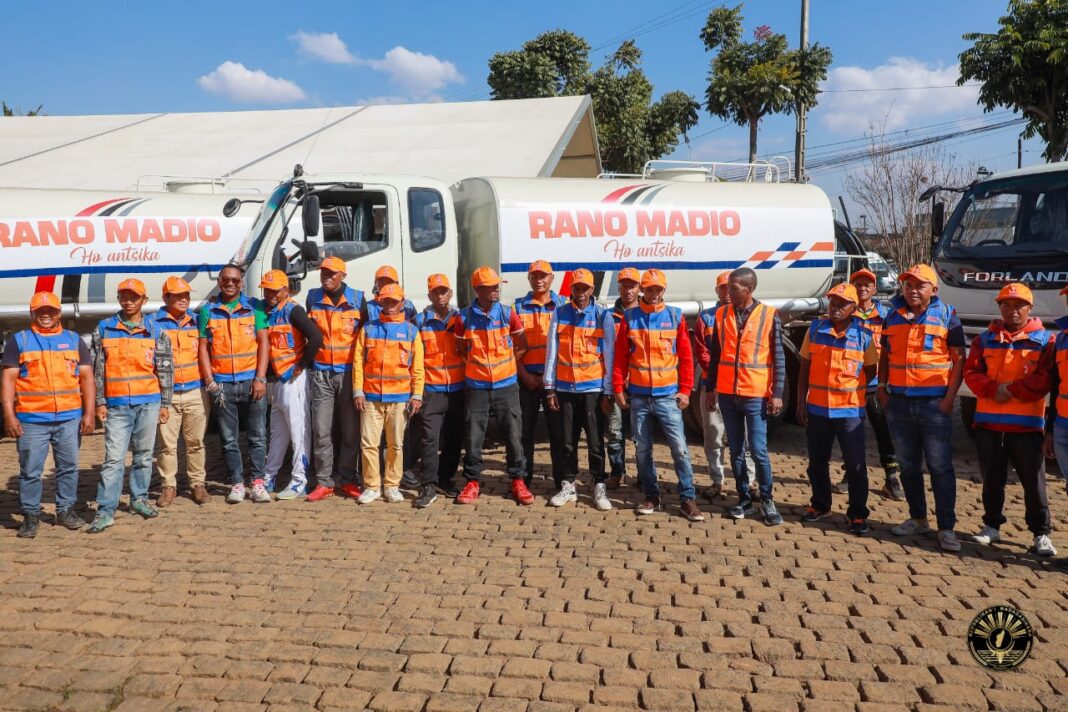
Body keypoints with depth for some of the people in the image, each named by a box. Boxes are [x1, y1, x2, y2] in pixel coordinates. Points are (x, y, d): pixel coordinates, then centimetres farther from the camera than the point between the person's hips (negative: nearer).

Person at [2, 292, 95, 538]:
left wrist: (89, 413, 0)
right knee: (30, 470, 2)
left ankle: (65, 510, 20)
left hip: (70, 418, 2)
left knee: (68, 467, 8)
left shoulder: (74, 340, 12)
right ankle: (30, 516, 13)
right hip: (31, 419, -2)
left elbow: (87, 377, 9)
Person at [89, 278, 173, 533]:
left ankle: (139, 498, 25)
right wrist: (100, 403, 0)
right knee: (113, 457, -5)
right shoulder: (104, 329, 5)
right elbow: (97, 369, 5)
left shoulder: (155, 331, 5)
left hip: (148, 403, 1)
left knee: (144, 454, 10)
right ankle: (105, 511, -3)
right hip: (117, 404, -1)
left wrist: (165, 404, 3)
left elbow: (165, 369, 6)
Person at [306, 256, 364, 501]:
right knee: (321, 430, 0)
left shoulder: (358, 299, 1)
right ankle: (324, 482, 7)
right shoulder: (313, 298, 6)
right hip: (321, 373, 1)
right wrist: (306, 361, 14)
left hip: (349, 372, -1)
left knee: (350, 430, 2)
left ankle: (346, 479, 12)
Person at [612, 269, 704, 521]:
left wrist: (685, 390, -1)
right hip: (638, 396, 1)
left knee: (679, 448, -4)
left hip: (668, 395, -1)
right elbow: (620, 357, 5)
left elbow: (686, 356, 3)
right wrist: (618, 388, 1)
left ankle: (687, 499, 5)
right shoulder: (629, 317, 3)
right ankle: (651, 496, 20)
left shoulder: (675, 316, 2)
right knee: (642, 450, 8)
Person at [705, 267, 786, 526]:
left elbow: (778, 357, -3)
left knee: (758, 450, -2)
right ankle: (744, 499, 21)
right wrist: (709, 388, 9)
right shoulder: (721, 314, 5)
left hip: (756, 395, -3)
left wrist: (777, 393, -7)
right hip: (727, 394, 4)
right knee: (736, 450, 10)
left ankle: (767, 500, 15)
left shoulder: (769, 315, -5)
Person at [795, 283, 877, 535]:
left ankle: (858, 515, 13)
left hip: (850, 410, -3)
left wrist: (848, 388, -2)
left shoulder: (864, 335, -5)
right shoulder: (815, 329, 2)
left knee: (856, 465, 1)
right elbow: (805, 367, 5)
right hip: (817, 408, 3)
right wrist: (801, 402, 2)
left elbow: (870, 370, 6)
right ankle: (820, 505, 31)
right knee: (817, 461, 13)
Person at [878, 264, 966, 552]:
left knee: (940, 466, -2)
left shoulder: (946, 315, -1)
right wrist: (882, 387, 5)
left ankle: (946, 528, 2)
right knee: (908, 465, 12)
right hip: (899, 402, 4)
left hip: (934, 402, -4)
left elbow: (959, 358, -3)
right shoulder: (893, 316, 10)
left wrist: (950, 396, -11)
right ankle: (917, 519, 24)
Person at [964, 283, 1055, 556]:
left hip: (1027, 423, -2)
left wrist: (1013, 389, -17)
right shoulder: (985, 340, 10)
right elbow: (971, 372, 0)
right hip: (988, 421, 3)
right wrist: (994, 389, -16)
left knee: (1034, 481, 1)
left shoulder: (1044, 340, 2)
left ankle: (1041, 533, 14)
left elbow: (1046, 378, -9)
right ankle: (992, 526, 25)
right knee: (992, 479, 12)